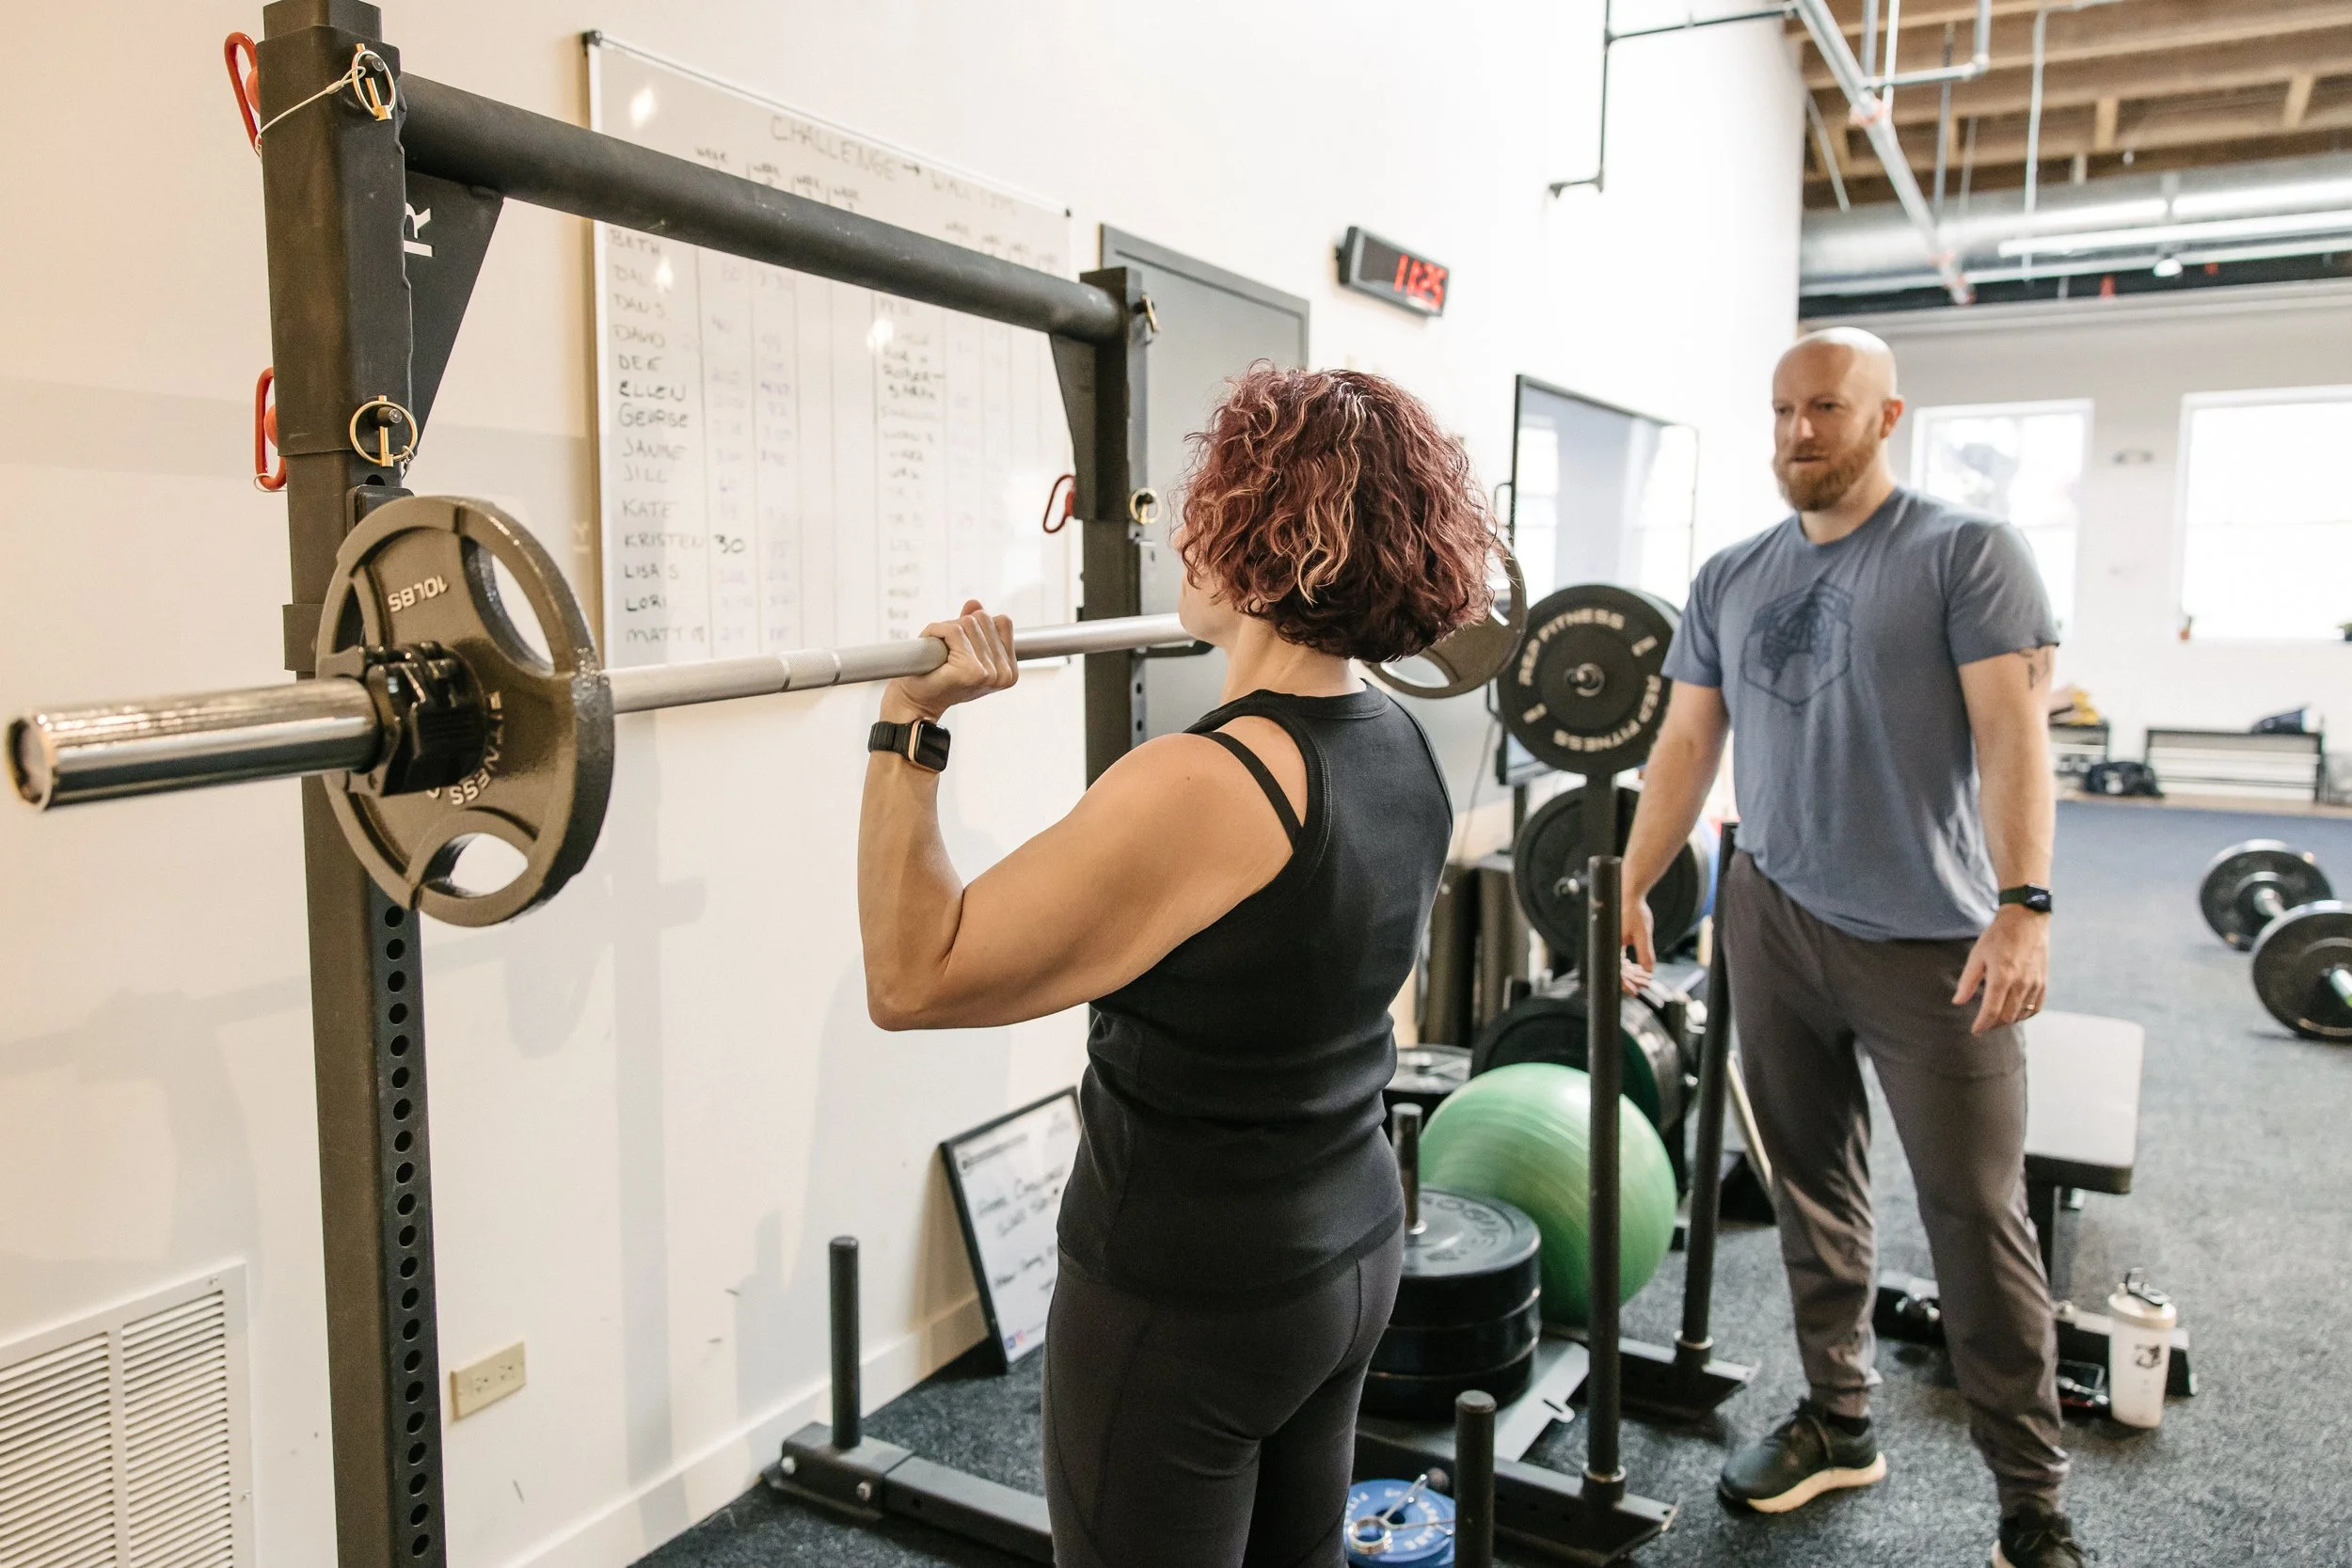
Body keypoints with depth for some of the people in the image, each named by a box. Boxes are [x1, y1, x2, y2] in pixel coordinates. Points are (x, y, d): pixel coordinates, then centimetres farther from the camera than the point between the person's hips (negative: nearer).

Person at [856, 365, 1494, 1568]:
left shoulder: (1203, 786, -28)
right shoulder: (1402, 749, -2)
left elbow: (911, 980, -23)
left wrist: (908, 730, -23)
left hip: (1185, 1293, -8)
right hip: (1348, 1252, 8)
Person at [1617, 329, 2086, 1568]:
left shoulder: (1967, 553, -4)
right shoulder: (1729, 580, 11)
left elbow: (2011, 733, -12)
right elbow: (1687, 744, 12)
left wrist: (2023, 906, -22)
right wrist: (1629, 890, 8)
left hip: (1934, 944, -4)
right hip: (1777, 923, 5)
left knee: (1976, 1214, 0)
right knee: (1812, 1184, 13)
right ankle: (1837, 1421, 30)